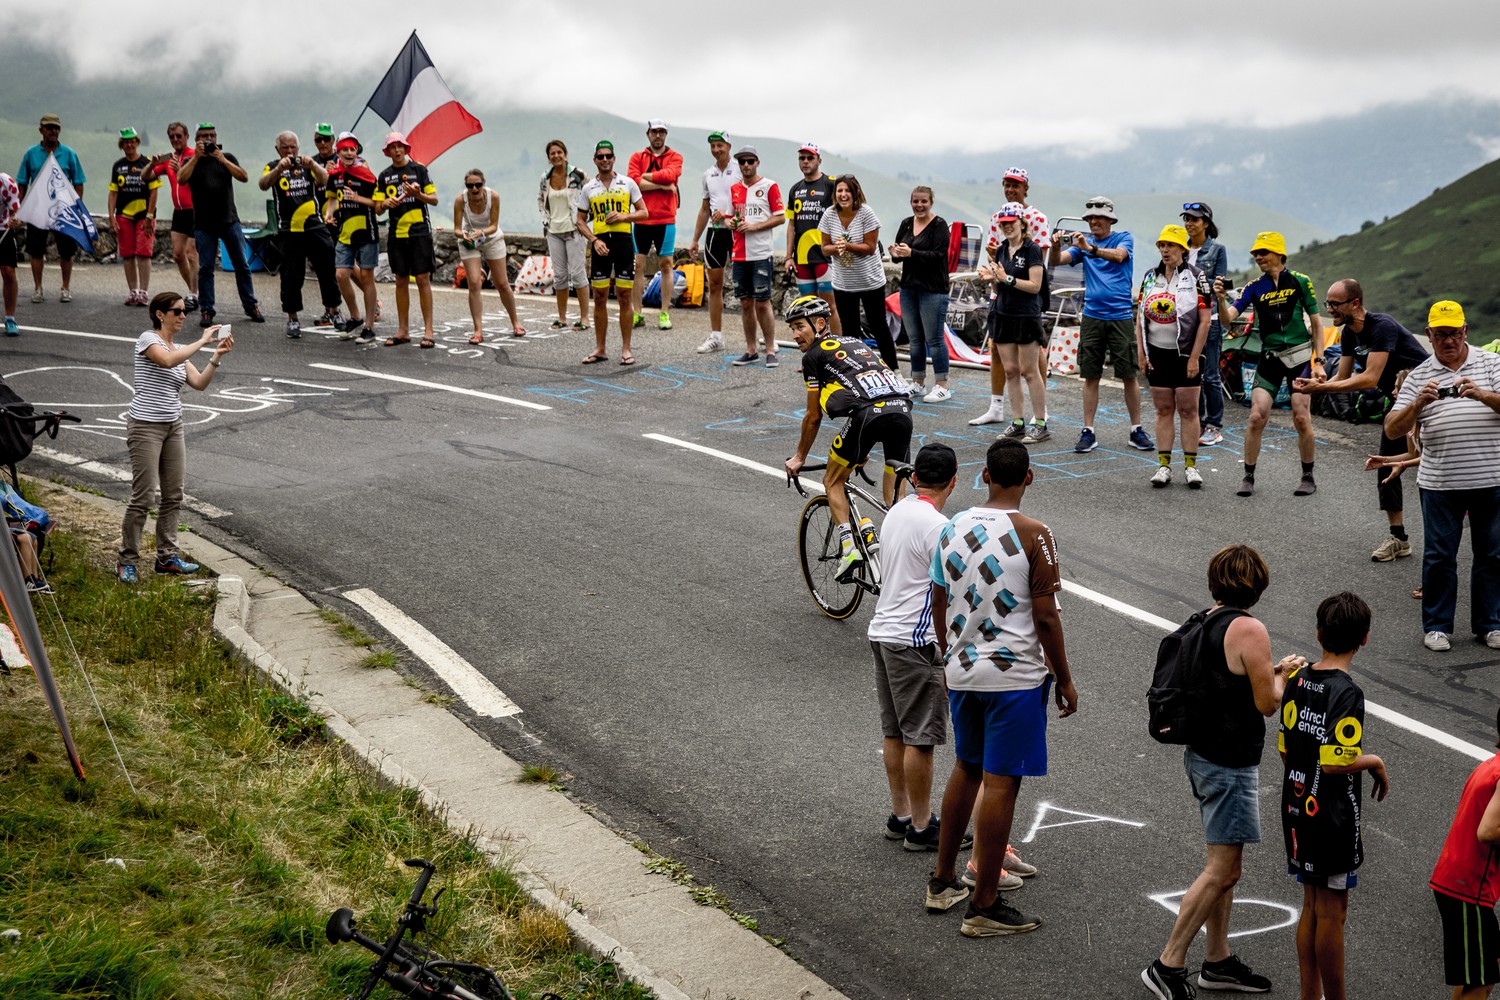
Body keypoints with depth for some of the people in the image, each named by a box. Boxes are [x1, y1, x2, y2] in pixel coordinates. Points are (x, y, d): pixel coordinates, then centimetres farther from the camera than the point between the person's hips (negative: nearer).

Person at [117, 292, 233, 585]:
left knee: (173, 495, 9)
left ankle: (167, 556, 18)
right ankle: (127, 562, 0)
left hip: (173, 426, 8)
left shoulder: (180, 349, 14)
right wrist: (202, 341, -22)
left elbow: (199, 383, 4)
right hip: (146, 426, -8)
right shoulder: (148, 340, -8)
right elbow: (168, 361, -28)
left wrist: (217, 356, -9)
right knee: (142, 497, -8)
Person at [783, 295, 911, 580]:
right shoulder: (856, 342, 34)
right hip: (902, 408, 6)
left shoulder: (814, 356, 14)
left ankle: (849, 546, -1)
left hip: (868, 414, -6)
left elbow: (814, 416, 16)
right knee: (895, 492, 21)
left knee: (833, 482, 14)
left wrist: (799, 458, 30)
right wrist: (863, 449, 49)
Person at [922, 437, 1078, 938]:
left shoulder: (952, 529, 3)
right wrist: (1064, 679, -4)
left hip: (962, 670, 6)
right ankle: (984, 906, 4)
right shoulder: (1033, 535, -14)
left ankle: (942, 883, 30)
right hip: (1014, 674, -6)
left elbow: (939, 605, 10)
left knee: (967, 768, 22)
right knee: (1001, 783, -1)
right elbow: (1046, 617, -14)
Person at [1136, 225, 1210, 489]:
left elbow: (1204, 320, -7)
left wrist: (1194, 358, -12)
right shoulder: (1150, 277, 9)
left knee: (1188, 410, -1)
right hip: (1157, 353, 4)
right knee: (1163, 410, 6)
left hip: (1185, 354, -4)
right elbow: (1140, 318, 11)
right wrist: (1141, 353, 3)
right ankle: (1163, 465, 9)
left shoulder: (1195, 277, -4)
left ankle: (1190, 466, 5)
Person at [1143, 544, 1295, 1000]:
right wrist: (1283, 673, 4)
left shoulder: (1207, 621, 7)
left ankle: (1218, 961, 24)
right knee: (1222, 871, -4)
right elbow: (1267, 703, -15)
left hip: (1202, 754, 9)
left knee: (1222, 864, 17)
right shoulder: (1250, 631, -19)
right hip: (1231, 765, -9)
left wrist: (1268, 671, 16)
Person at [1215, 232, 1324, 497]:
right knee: (1256, 418, -7)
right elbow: (1227, 319, -9)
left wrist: (1318, 361, -3)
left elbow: (1316, 323, 3)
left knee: (1301, 419, -5)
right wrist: (1221, 299, -29)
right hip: (1270, 357, 2)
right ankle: (1249, 477, 4)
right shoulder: (1254, 287, 2)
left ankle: (1308, 477, 11)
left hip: (1300, 356, -2)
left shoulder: (1300, 281, -2)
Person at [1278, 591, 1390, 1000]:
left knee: (1312, 905, 17)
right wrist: (1375, 762, -8)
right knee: (1332, 910, 4)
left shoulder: (1296, 681, 2)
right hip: (1332, 817, -7)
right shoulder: (1347, 694, -20)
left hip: (1297, 809, 7)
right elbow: (1335, 763, -26)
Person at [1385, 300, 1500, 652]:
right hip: (1440, 484, 0)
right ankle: (1437, 626, 14)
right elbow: (1392, 429, 0)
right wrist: (1417, 403, -18)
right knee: (1439, 555, 3)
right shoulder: (1419, 376, 6)